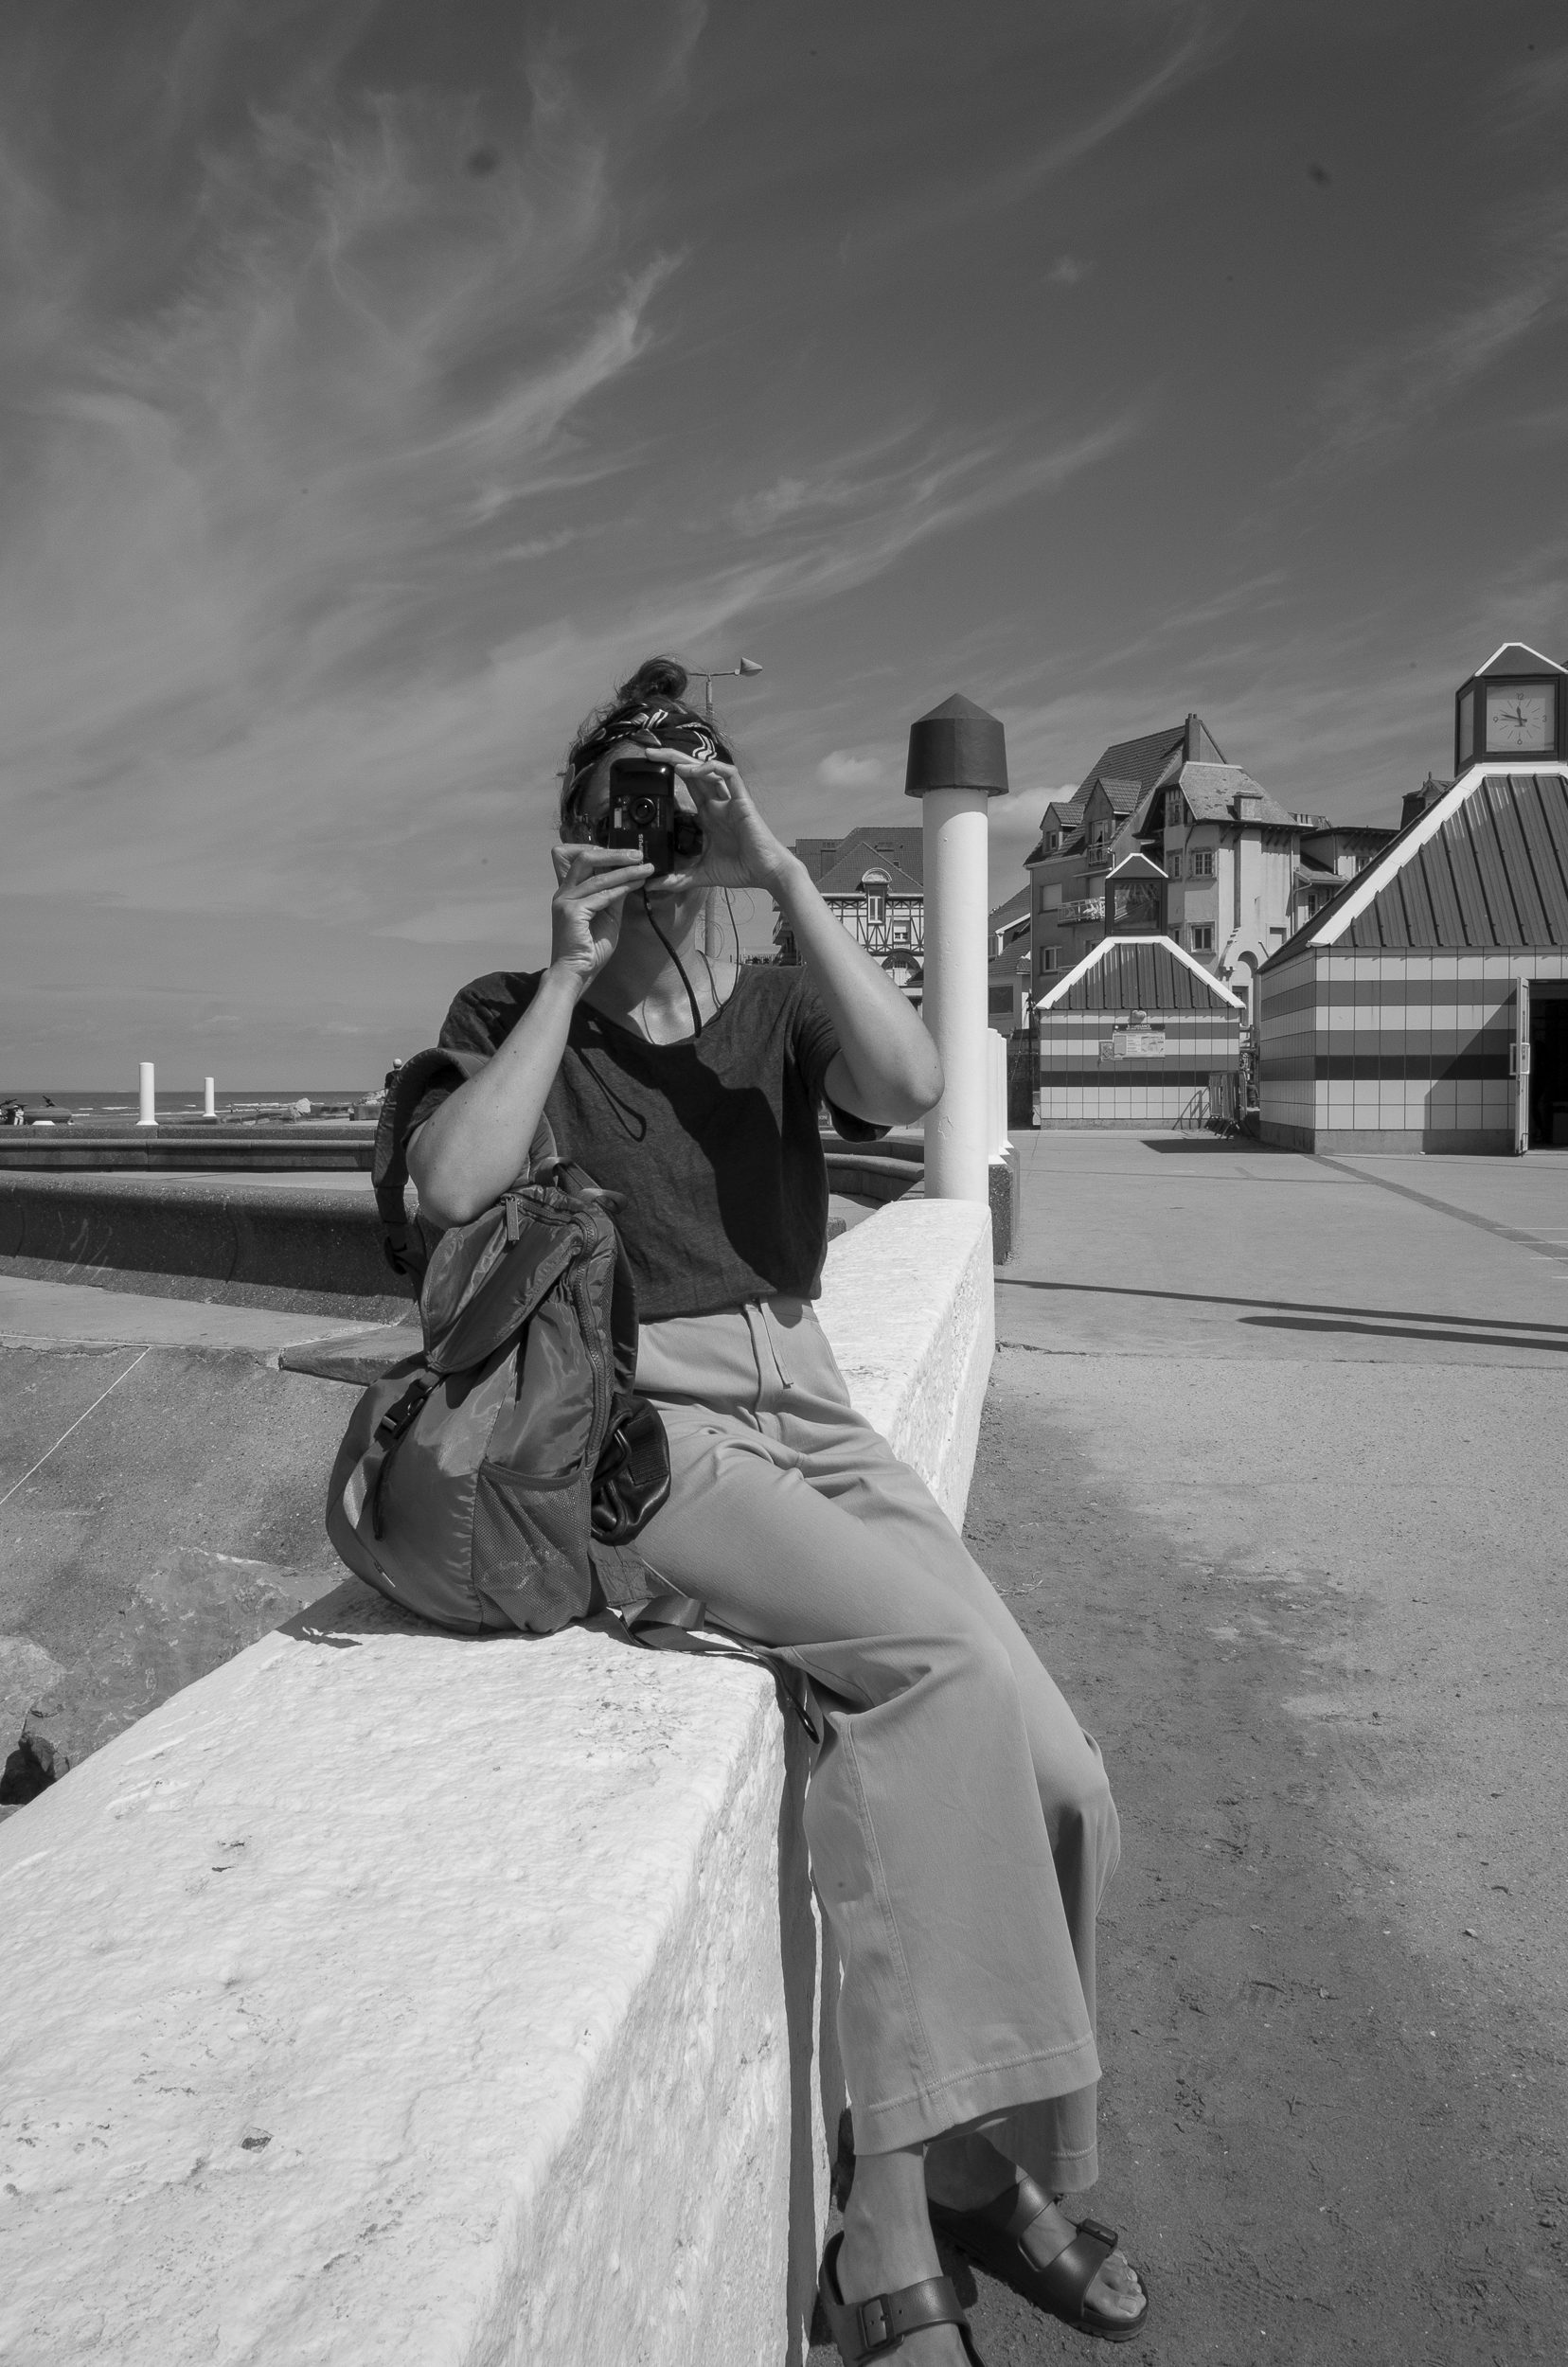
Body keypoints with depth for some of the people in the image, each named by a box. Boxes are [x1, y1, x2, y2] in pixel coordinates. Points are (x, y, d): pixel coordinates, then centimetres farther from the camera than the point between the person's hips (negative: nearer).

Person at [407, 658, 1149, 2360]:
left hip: (807, 1408, 4)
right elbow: (450, 1189, -12)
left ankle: (898, 2219, 6)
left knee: (1047, 1782, -13)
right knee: (947, 1661, -25)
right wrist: (572, 970, -8)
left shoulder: (779, 1010, 15)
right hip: (634, 1420, -3)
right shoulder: (510, 1014, 9)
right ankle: (953, 2175, -8)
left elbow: (908, 1088, -9)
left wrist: (784, 876, -9)